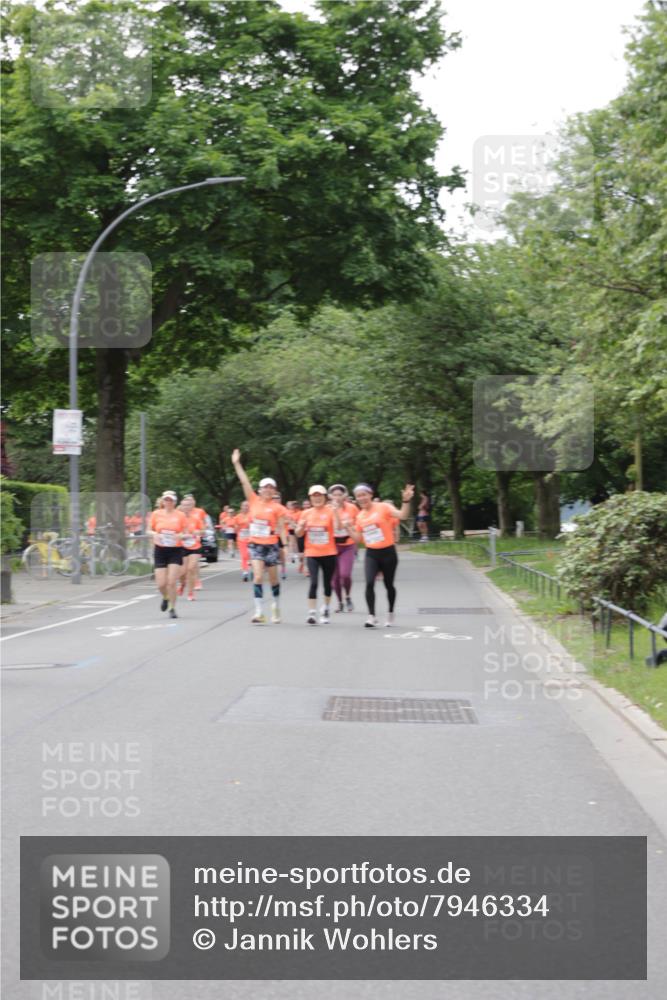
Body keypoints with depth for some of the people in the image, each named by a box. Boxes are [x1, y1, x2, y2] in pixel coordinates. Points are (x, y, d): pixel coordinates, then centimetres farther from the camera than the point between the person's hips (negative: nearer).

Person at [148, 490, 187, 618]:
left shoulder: (180, 515, 0)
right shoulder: (156, 514, 3)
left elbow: (186, 533, 4)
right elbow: (149, 530, 10)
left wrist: (180, 536, -17)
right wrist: (154, 534, -12)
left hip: (176, 551, -1)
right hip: (160, 550, 1)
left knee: (172, 582, -10)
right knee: (161, 584, -3)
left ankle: (172, 609, 7)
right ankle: (165, 598, 31)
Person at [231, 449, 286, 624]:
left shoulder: (276, 508, -3)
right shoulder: (254, 501, 1)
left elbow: (281, 528, 1)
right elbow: (244, 482, -2)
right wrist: (237, 464, -5)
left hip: (271, 545, -1)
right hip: (255, 544, 1)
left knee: (273, 579, 10)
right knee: (258, 577, -12)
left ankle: (276, 607, 31)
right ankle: (259, 612, -12)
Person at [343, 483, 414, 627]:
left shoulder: (383, 507, -8)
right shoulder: (359, 516, 8)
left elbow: (402, 516, -22)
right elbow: (358, 538, 14)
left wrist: (406, 501, -36)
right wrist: (348, 527, 2)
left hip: (387, 552, -3)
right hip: (371, 554, 3)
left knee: (388, 584, 9)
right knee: (369, 583, -16)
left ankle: (390, 614, 30)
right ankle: (371, 616, -12)